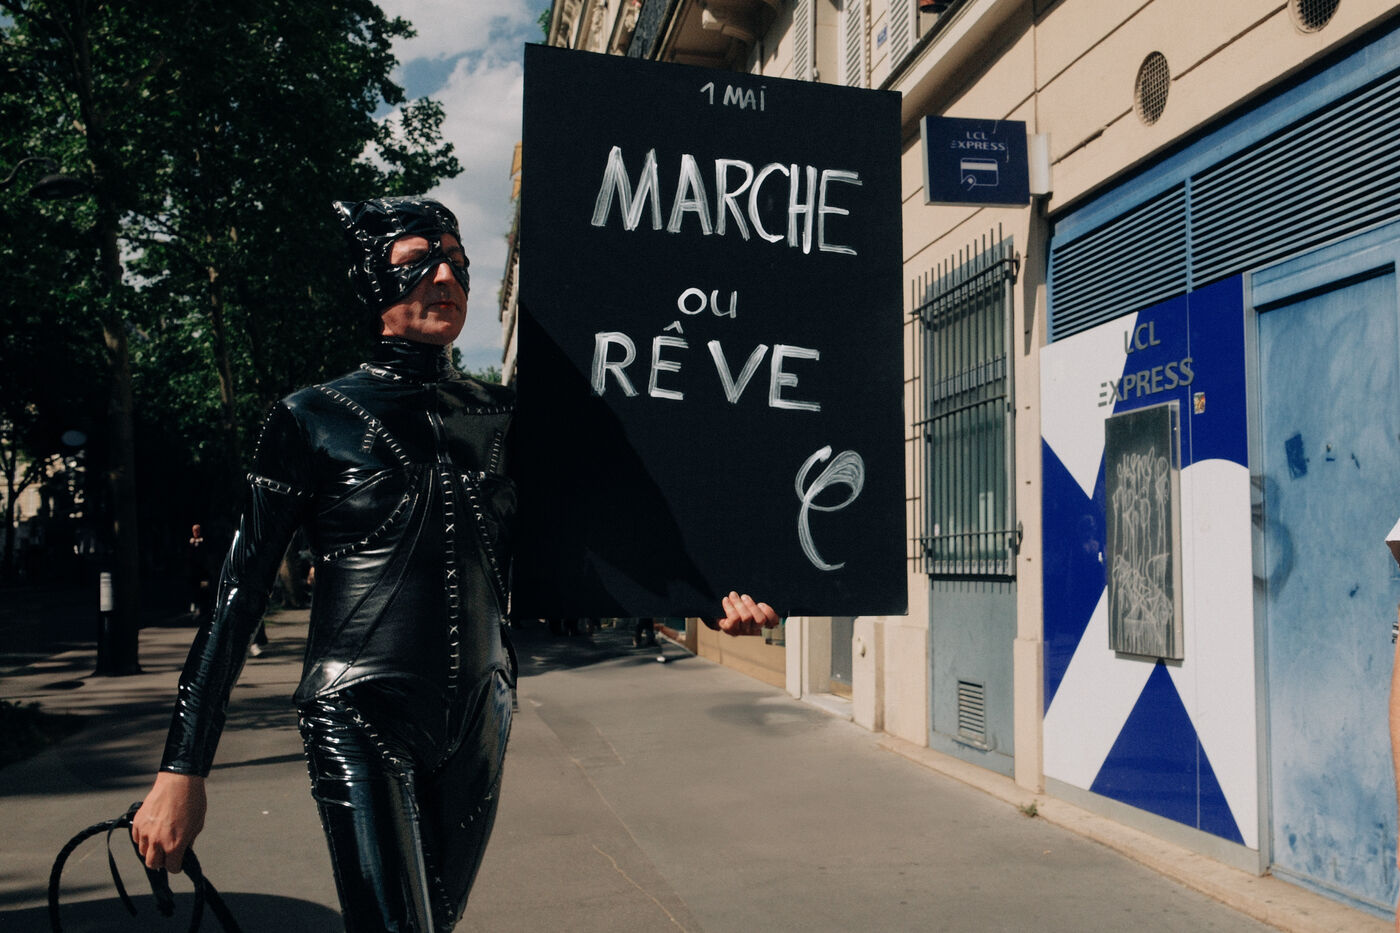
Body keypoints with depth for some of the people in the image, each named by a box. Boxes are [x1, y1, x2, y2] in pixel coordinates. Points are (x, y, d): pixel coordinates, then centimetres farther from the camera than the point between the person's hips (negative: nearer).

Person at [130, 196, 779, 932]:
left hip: (476, 722, 5)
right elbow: (239, 595, -4)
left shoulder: (499, 416, 8)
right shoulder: (312, 420, -3)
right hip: (360, 724, -4)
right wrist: (182, 771, -7)